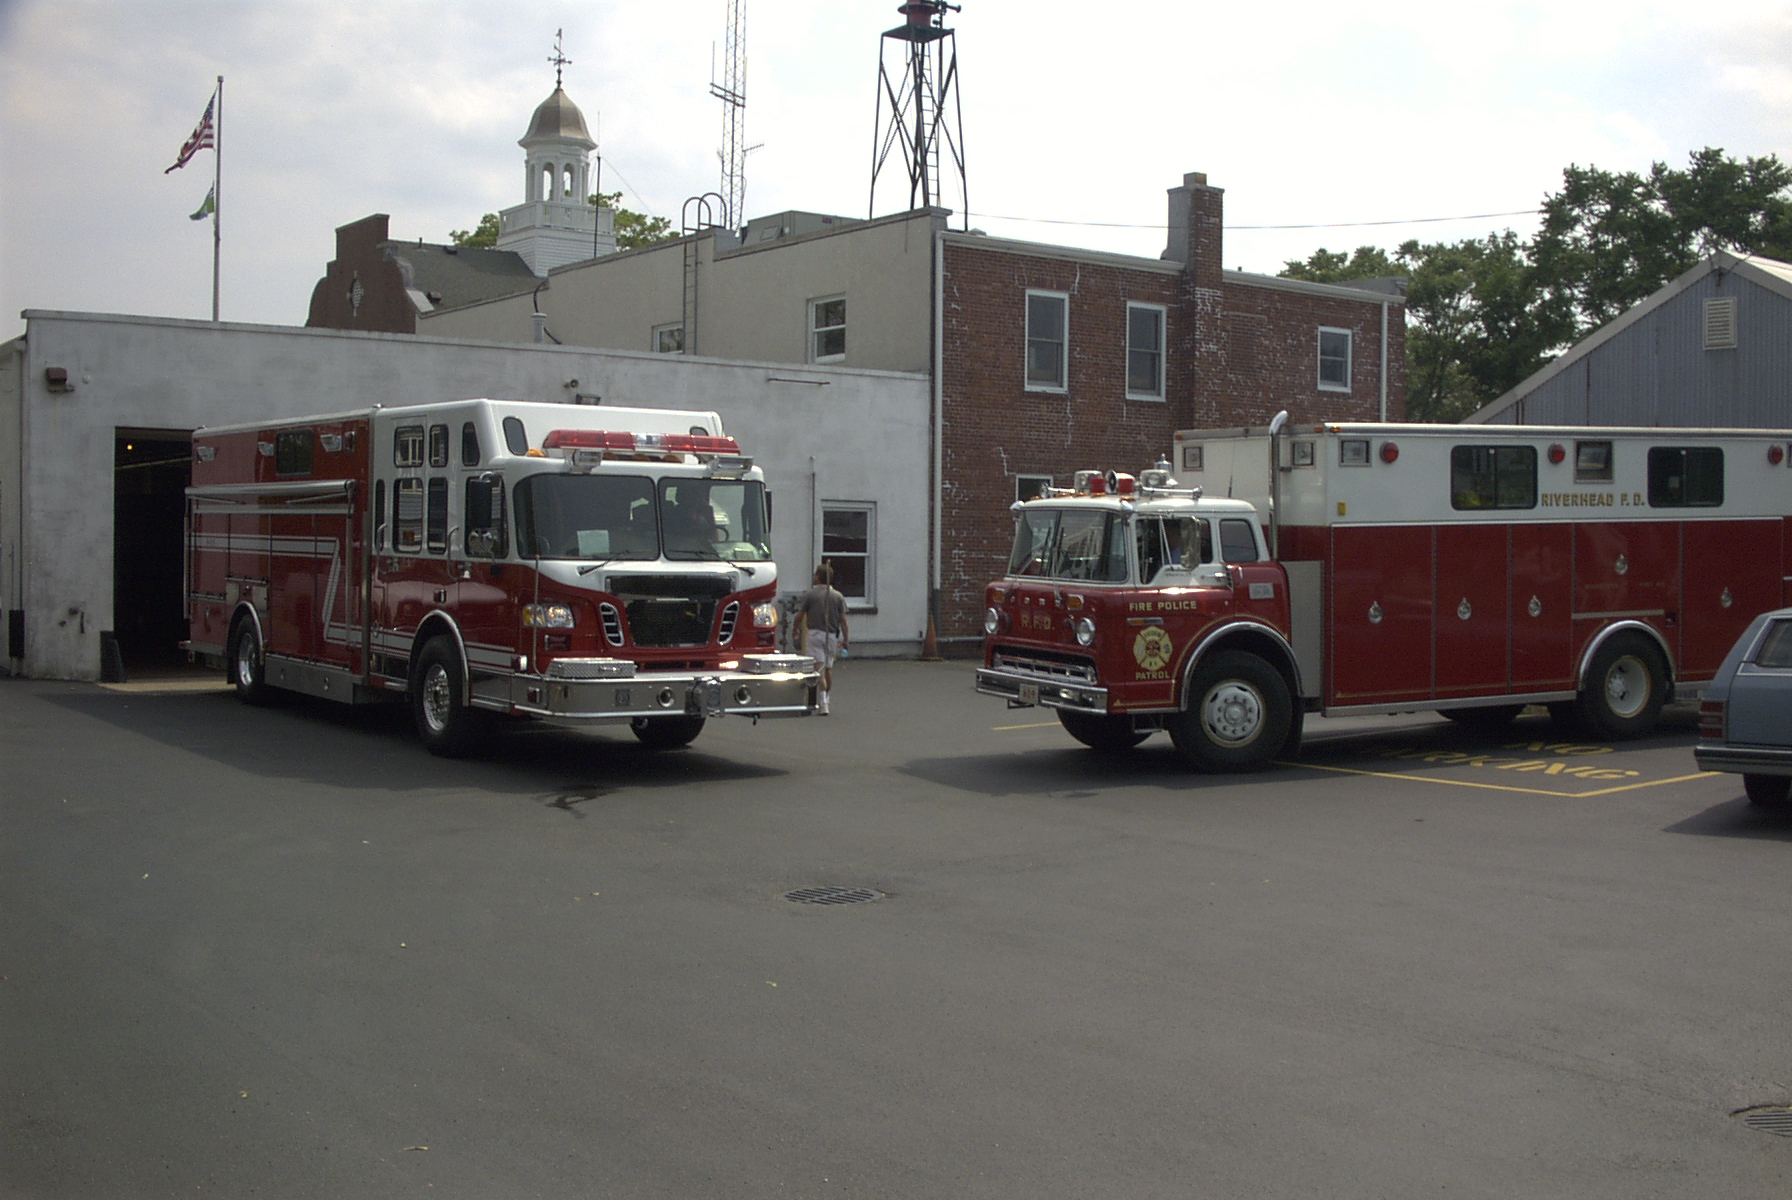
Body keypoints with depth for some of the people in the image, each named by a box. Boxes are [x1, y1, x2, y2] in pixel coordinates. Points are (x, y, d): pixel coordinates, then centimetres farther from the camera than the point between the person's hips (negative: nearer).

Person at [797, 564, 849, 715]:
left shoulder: (809, 594, -4)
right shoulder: (838, 596, 3)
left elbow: (799, 617, -3)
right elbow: (843, 619, -1)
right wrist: (845, 639, 4)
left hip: (814, 634, -3)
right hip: (832, 635, 3)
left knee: (819, 669, -7)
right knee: (828, 668, 17)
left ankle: (822, 704, -18)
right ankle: (825, 700, 27)